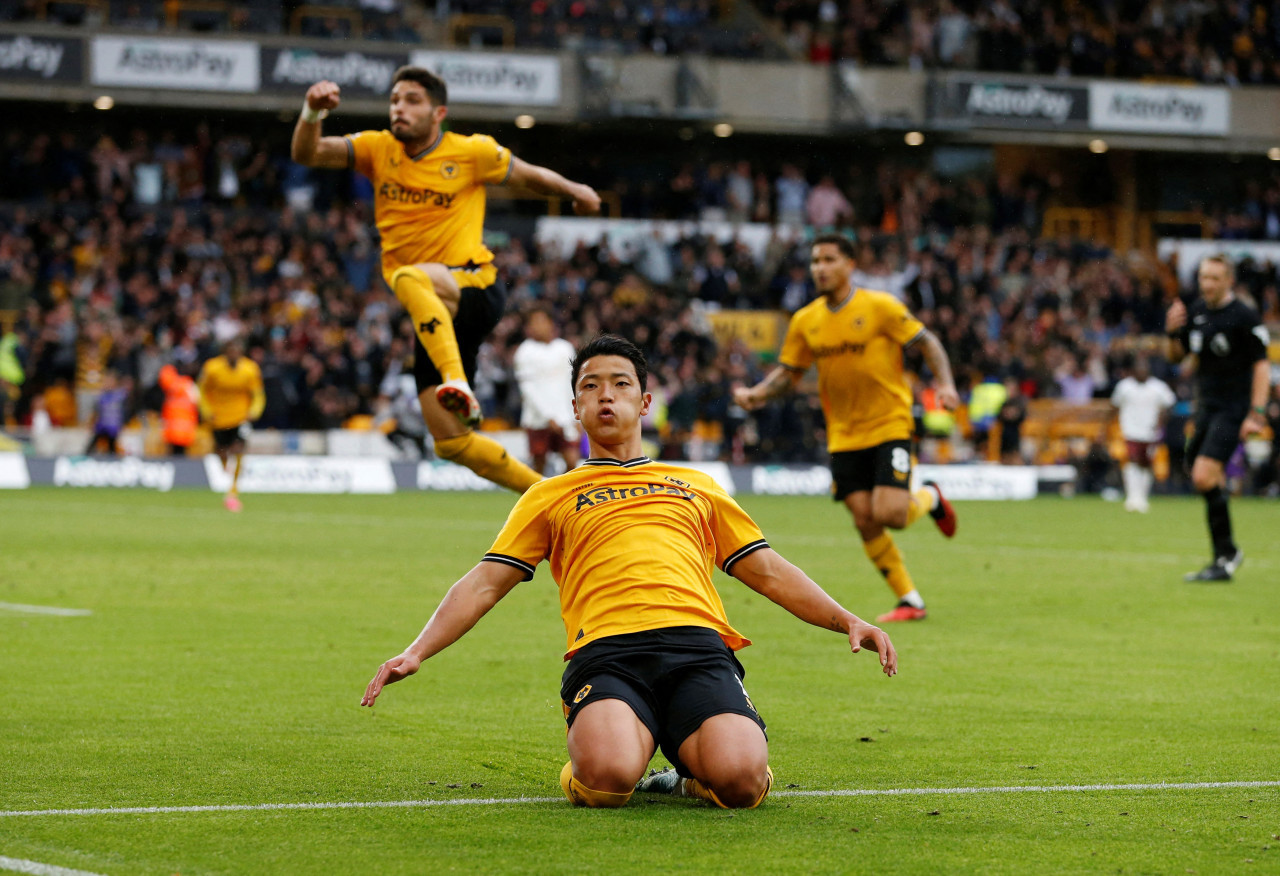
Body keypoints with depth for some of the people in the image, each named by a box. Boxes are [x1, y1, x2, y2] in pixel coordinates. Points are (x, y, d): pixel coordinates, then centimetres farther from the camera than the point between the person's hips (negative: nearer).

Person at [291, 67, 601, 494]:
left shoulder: (473, 152, -2)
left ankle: (459, 384, -51)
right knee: (451, 441, 1)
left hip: (474, 289, -5)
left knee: (410, 278, -39)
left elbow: (527, 175, 16)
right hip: (434, 316, 5)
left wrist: (574, 190, 18)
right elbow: (306, 154, -7)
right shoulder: (378, 149, 6)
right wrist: (313, 113, -25)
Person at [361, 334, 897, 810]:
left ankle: (689, 772, 5)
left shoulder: (696, 487, 32)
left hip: (699, 642, 1)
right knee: (607, 776, -35)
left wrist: (847, 621, 16)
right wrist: (417, 651, 3)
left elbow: (768, 572, 31)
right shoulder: (551, 496, 25)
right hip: (605, 650, -1)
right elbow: (485, 584, 19)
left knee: (740, 778, -30)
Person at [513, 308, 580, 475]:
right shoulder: (526, 351, -2)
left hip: (565, 417, 2)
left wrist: (576, 418, 6)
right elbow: (528, 388, -5)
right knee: (539, 463, 2)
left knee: (572, 461, -8)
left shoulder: (565, 348, 9)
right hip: (538, 418, -2)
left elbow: (572, 384, 11)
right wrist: (548, 417, -11)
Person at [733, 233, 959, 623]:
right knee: (865, 522, -4)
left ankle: (928, 497, 19)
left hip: (889, 426, -4)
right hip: (844, 436, 4)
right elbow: (789, 371, 12)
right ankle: (911, 601, 10)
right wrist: (757, 394, -6)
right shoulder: (805, 321, 4)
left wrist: (945, 383, -19)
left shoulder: (879, 307, -9)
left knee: (889, 514, -18)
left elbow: (927, 342, -4)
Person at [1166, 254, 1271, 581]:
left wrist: (1256, 414, -17)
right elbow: (1177, 356, 17)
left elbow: (1262, 366, -12)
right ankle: (1226, 555, 23)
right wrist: (1173, 333, -4)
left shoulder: (1244, 316, -12)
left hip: (1232, 410, -8)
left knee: (1205, 477, -18)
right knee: (1202, 480, 11)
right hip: (1206, 407, 8)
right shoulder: (1196, 312, 8)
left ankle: (1226, 556, -9)